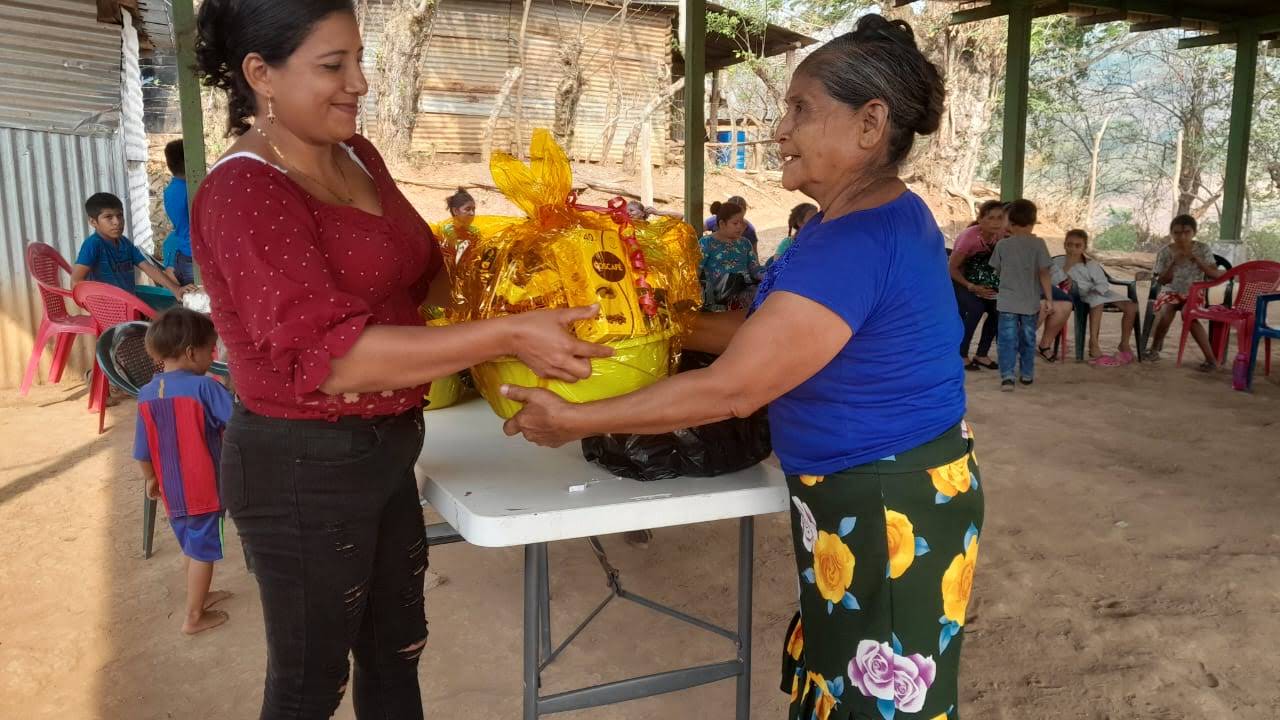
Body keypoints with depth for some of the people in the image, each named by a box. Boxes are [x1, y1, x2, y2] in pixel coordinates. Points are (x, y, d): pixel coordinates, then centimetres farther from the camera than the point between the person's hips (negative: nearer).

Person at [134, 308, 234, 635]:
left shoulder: (146, 395, 0)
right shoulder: (204, 387, -19)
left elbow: (143, 452, 7)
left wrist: (151, 480, 21)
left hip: (171, 490, 6)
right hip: (203, 489, -6)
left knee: (191, 546, 24)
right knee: (203, 551, 7)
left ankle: (198, 596, 41)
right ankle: (194, 617, 16)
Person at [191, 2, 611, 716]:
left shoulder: (357, 157, 4)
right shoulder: (244, 192, -20)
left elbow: (425, 275, 14)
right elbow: (333, 355, -30)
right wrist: (507, 335, -34)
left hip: (384, 450, 8)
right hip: (306, 467, -8)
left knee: (396, 649, 24)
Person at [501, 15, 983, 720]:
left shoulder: (855, 244, -29)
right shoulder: (891, 214, 5)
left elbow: (727, 390, -28)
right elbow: (768, 329, 9)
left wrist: (574, 419, -19)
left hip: (890, 512, -9)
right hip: (891, 491, 9)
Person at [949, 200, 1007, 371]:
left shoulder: (1000, 234, -17)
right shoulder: (969, 237, -32)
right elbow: (952, 268, -24)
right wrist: (972, 287, -30)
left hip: (976, 278, 6)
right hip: (956, 278, -6)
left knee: (996, 309, -11)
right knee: (976, 308, -27)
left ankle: (982, 355, 3)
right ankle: (961, 355, -13)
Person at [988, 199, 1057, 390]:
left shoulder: (1002, 245, -3)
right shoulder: (1038, 244, -6)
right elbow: (1044, 273, -8)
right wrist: (1049, 299, -4)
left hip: (1007, 301, -1)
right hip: (1031, 302, 1)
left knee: (1008, 340, -1)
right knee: (1028, 339, 15)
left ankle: (1007, 376, -13)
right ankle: (1026, 374, 25)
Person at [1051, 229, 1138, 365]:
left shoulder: (1092, 264, 5)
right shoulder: (1058, 262, -1)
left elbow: (1103, 284, 0)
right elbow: (1053, 280, -18)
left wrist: (1095, 290, -20)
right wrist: (1068, 266, -21)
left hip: (1100, 292, 4)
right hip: (1079, 296, -4)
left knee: (1131, 306, -13)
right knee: (1097, 303, -40)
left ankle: (1124, 345, 4)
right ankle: (1094, 346, -38)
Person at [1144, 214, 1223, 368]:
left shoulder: (1203, 249, -4)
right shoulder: (1165, 251, -4)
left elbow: (1216, 275, -7)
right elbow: (1161, 281, -4)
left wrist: (1197, 260, -19)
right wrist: (1174, 263, -18)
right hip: (1170, 292, 1)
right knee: (1166, 312, -32)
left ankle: (1210, 357, -26)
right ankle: (1155, 346, -5)